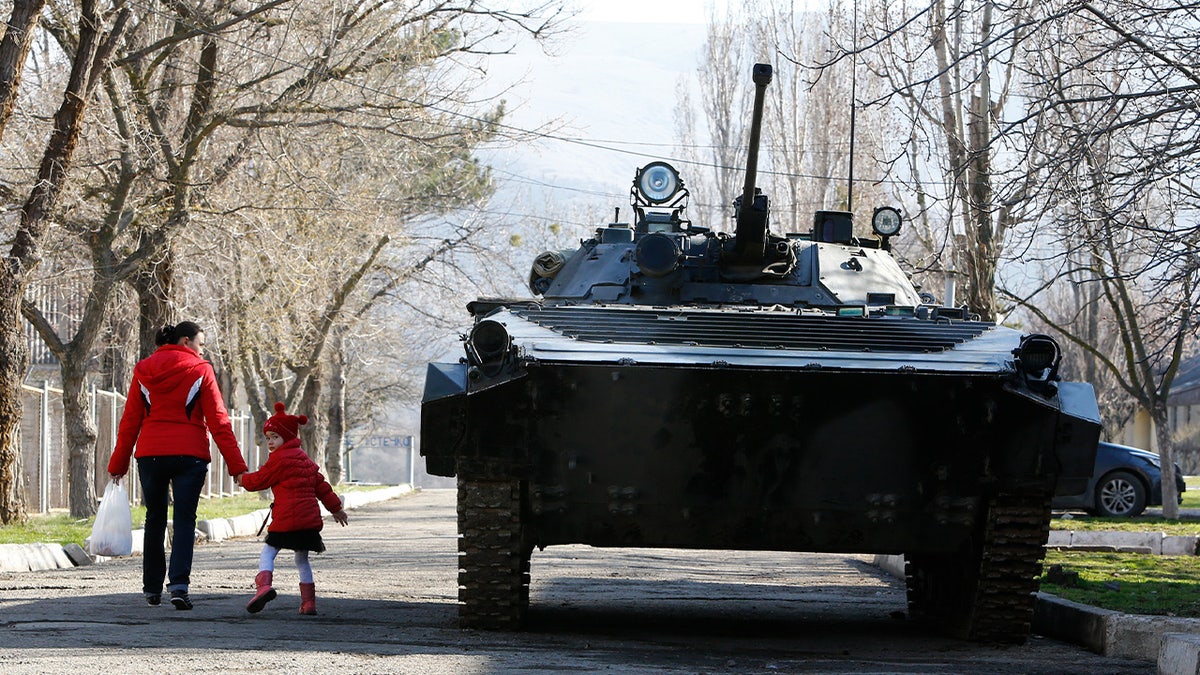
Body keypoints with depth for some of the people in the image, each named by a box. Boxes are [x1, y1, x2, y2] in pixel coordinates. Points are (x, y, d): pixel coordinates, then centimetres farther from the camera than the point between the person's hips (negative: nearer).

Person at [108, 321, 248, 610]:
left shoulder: (143, 371, 8)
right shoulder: (200, 371, -2)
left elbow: (130, 422, 8)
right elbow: (218, 423, -5)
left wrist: (118, 464, 14)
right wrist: (236, 465, -4)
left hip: (150, 455, 3)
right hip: (189, 456, -3)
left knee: (155, 520, 15)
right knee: (184, 521, -2)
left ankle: (152, 588, 19)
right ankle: (179, 584, -20)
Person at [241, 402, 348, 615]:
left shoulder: (279, 460, -5)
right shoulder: (305, 459, 20)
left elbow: (259, 480, 1)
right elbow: (321, 485, 25)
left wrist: (243, 479, 21)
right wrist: (335, 507, 32)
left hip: (286, 520, -7)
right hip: (310, 519, 7)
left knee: (268, 552, -2)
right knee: (302, 559, 17)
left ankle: (263, 584, -27)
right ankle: (309, 601, 12)